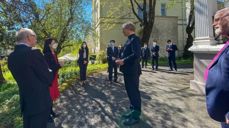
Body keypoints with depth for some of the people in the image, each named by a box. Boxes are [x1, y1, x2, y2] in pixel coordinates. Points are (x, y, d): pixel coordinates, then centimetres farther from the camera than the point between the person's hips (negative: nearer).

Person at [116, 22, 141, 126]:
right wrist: (121, 60, 6)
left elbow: (136, 54, -25)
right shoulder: (130, 40, 16)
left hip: (132, 71, -10)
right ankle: (133, 111, 31)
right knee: (130, 91, 17)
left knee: (134, 91, -1)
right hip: (128, 70, 10)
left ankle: (136, 116, 11)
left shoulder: (135, 39, -14)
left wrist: (123, 61, -20)